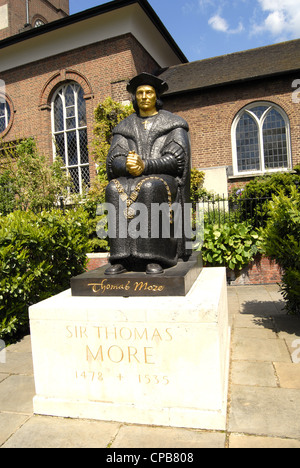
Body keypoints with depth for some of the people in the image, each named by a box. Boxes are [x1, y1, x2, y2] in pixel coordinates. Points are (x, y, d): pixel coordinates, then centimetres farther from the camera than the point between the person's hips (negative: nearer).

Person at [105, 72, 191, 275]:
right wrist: (127, 166, -19)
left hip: (165, 180, -3)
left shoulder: (173, 124, 9)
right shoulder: (125, 127, 18)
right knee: (115, 190, -31)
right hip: (130, 179, 3)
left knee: (149, 187, -38)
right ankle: (121, 257, -32)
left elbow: (176, 159, -5)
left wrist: (145, 166, -21)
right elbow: (114, 159, 6)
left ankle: (153, 258, -36)